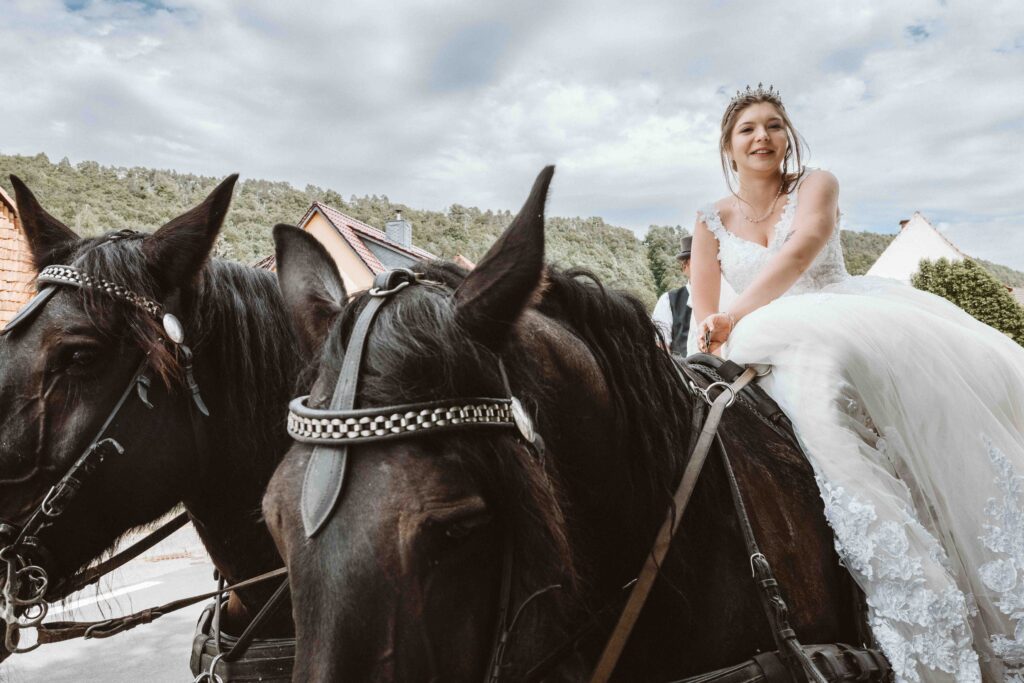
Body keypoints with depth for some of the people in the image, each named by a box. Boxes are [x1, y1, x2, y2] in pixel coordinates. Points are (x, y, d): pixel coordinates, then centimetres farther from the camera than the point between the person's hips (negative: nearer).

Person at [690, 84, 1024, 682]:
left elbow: (801, 250, -16)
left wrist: (735, 318, -27)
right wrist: (728, 340, -12)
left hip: (851, 315, 1)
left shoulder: (817, 185, 5)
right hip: (772, 344, 0)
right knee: (829, 385, -31)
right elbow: (705, 314, 9)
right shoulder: (713, 221, 10)